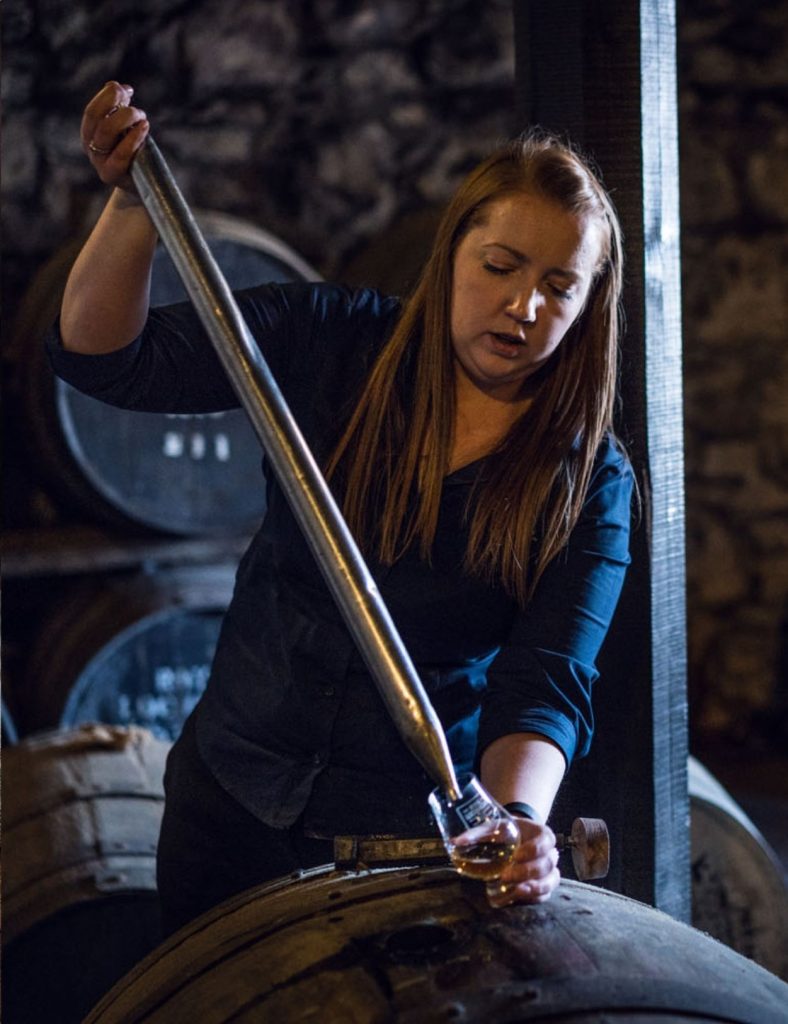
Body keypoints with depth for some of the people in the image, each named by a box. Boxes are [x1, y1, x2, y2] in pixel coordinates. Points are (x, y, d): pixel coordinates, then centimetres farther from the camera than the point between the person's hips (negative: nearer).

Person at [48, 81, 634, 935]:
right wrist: (132, 205, -27)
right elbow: (106, 357, -9)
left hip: (413, 836, -2)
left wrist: (518, 818, -40)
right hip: (231, 800, 2)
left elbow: (545, 687, -20)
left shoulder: (588, 479, -10)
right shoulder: (337, 340, -7)